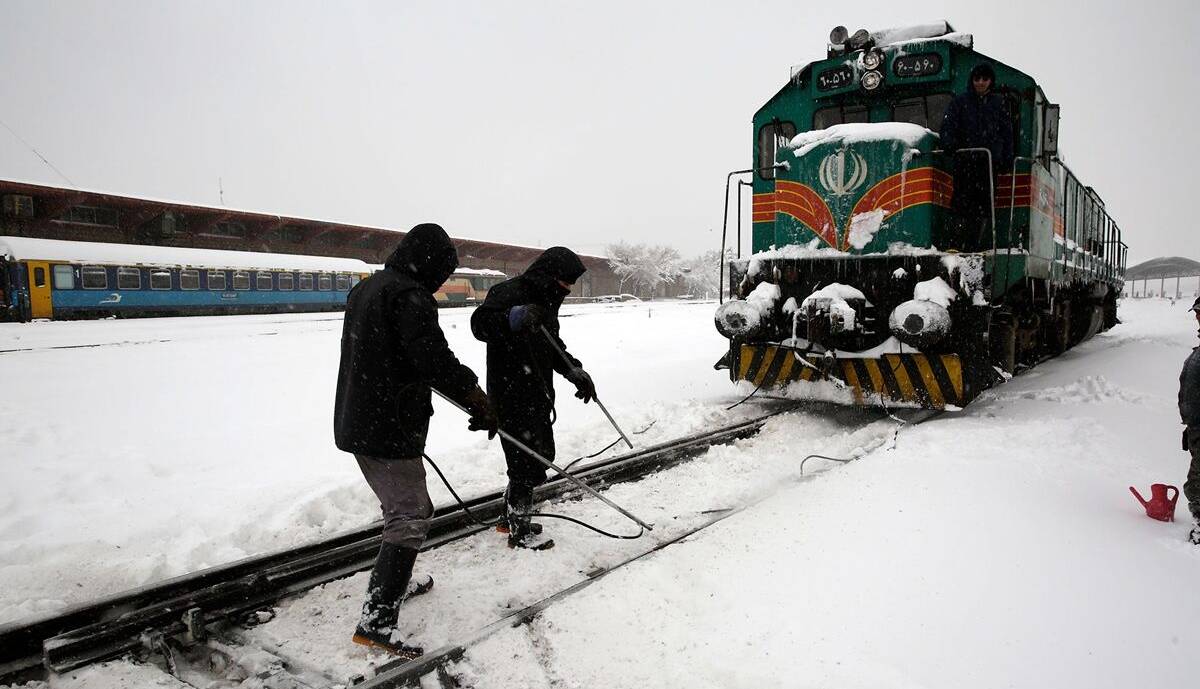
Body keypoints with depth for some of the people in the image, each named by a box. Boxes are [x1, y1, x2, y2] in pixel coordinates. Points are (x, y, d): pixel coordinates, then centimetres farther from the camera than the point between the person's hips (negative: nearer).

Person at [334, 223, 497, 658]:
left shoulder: (365, 289, 13)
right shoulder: (410, 297, -18)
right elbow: (437, 361, -25)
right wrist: (480, 404, -15)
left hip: (355, 423, 10)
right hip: (389, 429, -10)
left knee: (401, 507, 24)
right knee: (409, 518, -4)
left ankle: (395, 583, 40)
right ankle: (376, 622, -5)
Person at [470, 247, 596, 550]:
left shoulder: (545, 301, 16)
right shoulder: (509, 293, -15)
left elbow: (553, 346, 23)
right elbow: (481, 324, -29)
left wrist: (575, 371, 7)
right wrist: (514, 317, -47)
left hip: (537, 394, 10)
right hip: (511, 396, -10)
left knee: (541, 454, 17)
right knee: (528, 460, -4)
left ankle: (511, 516, 34)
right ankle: (520, 531, 12)